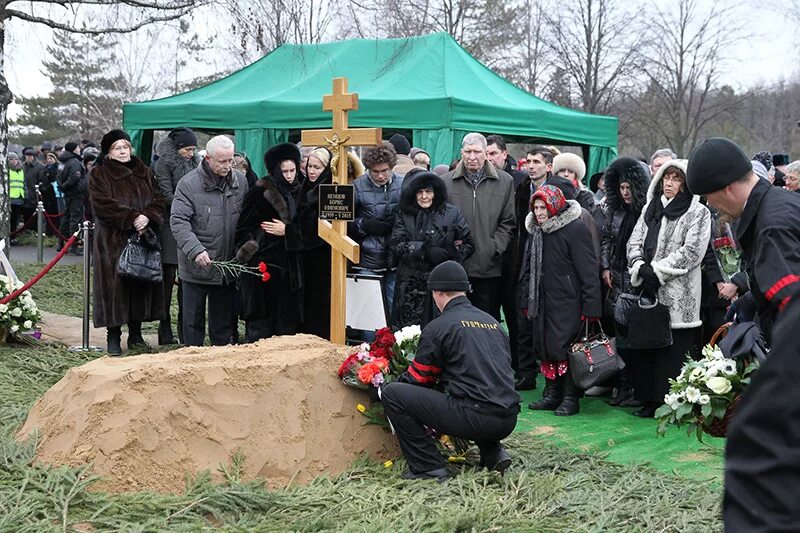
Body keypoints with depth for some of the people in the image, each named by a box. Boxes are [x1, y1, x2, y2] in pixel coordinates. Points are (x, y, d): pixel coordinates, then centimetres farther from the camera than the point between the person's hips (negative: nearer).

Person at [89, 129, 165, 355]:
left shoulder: (143, 172, 14)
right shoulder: (99, 175, 1)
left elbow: (158, 200, 6)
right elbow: (103, 205, -11)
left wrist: (147, 217, -14)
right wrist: (132, 218, -19)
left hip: (143, 238, 4)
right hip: (112, 240, -4)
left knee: (140, 284, 4)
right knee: (115, 285, -5)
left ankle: (135, 334, 13)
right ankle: (113, 338, 1)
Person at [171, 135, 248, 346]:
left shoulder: (240, 181, 4)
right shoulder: (188, 184, -11)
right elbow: (178, 222, -16)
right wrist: (195, 249, -29)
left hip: (229, 265, 4)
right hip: (196, 266, -4)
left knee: (224, 321, 14)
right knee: (193, 320, 7)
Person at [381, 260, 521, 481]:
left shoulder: (438, 327, -1)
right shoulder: (493, 322, 18)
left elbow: (418, 378, 7)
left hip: (475, 417, -7)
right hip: (508, 420, 7)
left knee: (391, 393, 0)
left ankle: (428, 467, -1)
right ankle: (493, 452, 18)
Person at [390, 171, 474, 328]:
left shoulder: (452, 213, 6)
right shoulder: (404, 214, 9)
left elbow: (468, 244, 7)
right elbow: (396, 244, -3)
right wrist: (425, 250, -14)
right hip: (411, 284, 1)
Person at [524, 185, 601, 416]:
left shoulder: (575, 229, -13)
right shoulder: (536, 231, 11)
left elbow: (588, 271, -15)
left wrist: (590, 307, -18)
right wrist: (528, 301, 15)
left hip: (567, 303, -7)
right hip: (542, 302, 8)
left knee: (564, 348, -8)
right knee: (545, 347, 9)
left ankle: (570, 398, 3)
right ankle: (552, 394, 19)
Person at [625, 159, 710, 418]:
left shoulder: (698, 213, 0)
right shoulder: (650, 208, 16)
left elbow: (692, 251, -10)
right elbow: (634, 242, 11)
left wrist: (657, 271, -12)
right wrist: (641, 268, -8)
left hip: (677, 294, -5)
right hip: (647, 289, 5)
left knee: (674, 348, -4)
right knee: (645, 346, 5)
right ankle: (650, 399, 14)